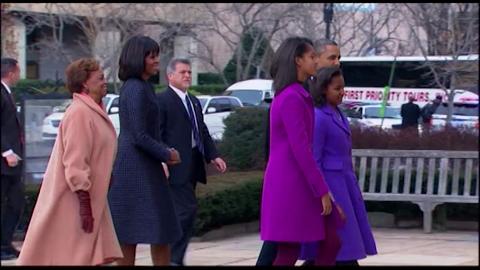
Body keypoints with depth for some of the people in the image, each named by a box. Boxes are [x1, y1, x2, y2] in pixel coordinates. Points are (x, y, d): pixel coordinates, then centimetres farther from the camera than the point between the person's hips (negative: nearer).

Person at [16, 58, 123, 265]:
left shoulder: (93, 111, 13)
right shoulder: (79, 113, -18)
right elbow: (75, 163, -23)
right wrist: (85, 203, -25)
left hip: (90, 197, 9)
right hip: (72, 200, -9)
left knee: (93, 256, 7)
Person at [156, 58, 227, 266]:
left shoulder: (194, 102, 20)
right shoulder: (162, 100, -8)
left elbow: (203, 131, 21)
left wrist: (213, 155, 8)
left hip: (192, 167, 9)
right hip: (176, 166, -9)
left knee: (180, 212, 12)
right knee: (187, 209, -15)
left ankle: (174, 258, 18)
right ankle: (175, 258, -11)